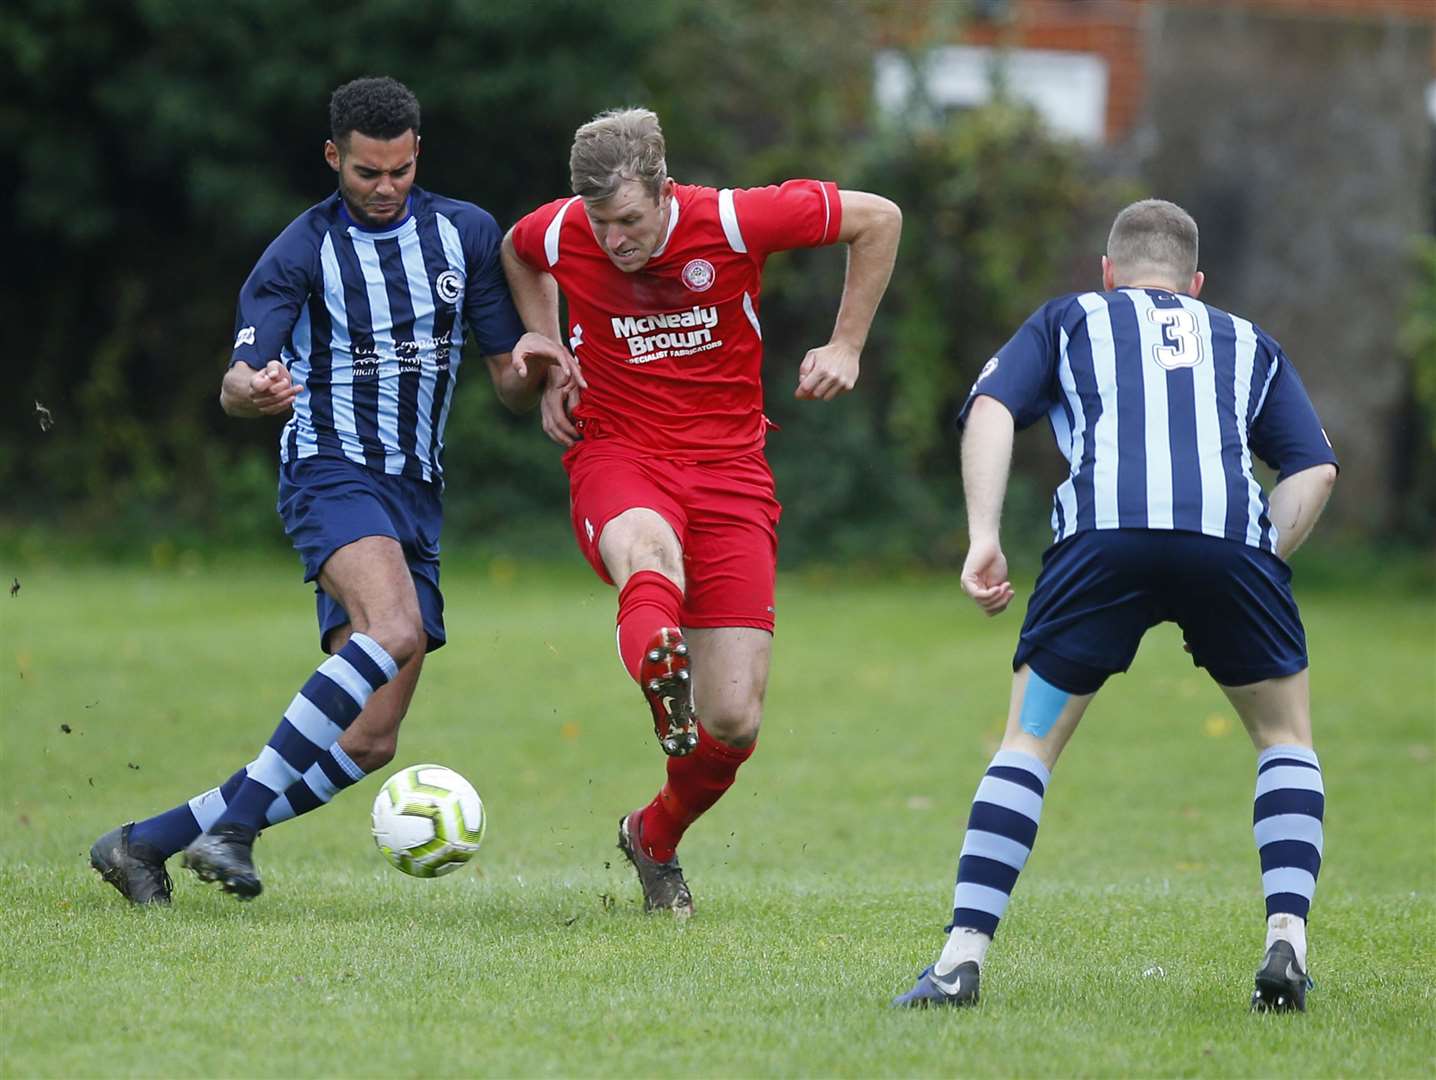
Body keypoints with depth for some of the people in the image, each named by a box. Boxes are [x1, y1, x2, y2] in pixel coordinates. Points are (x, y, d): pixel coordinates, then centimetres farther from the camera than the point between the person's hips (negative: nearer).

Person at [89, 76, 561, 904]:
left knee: (369, 743, -3)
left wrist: (537, 373, -13)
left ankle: (147, 843, 4)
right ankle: (234, 820, -35)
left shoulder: (467, 234, 8)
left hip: (417, 494, 5)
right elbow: (235, 388, -10)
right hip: (332, 471, -5)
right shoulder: (301, 253, -3)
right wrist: (255, 390, -34)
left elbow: (513, 383, 11)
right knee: (395, 631, -35)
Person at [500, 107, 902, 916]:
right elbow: (516, 252, 21)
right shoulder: (559, 235, -7)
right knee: (647, 549, -42)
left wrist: (846, 347, 1)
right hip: (616, 456, 0)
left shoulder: (734, 222, -13)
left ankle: (655, 840, 24)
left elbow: (879, 219, 1)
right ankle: (658, 667, -75)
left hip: (728, 465, 0)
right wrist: (548, 353, 11)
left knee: (734, 723, -6)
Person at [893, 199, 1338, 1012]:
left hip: (1104, 532, -1)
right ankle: (1288, 941, 6)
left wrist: (984, 539, 5)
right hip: (1230, 533, 1)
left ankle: (963, 958, 0)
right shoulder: (1248, 343, 34)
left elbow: (991, 410, 11)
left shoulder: (1067, 321, 30)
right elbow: (1316, 467, 20)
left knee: (1030, 742, 11)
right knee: (1286, 736, 22)